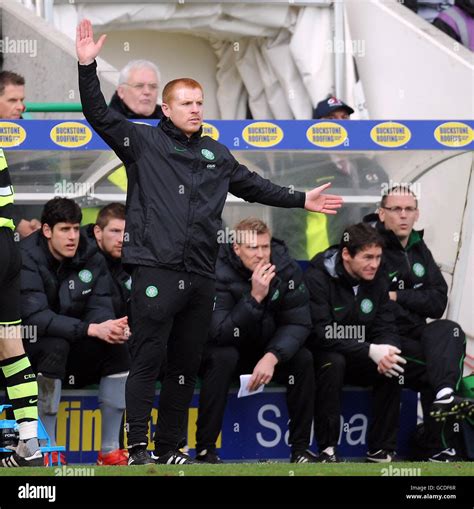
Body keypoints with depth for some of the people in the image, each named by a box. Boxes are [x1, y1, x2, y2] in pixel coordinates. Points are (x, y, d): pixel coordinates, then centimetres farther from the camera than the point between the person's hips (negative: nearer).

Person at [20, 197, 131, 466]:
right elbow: (35, 317, -30)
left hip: (75, 346, 6)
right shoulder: (27, 259, -19)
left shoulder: (92, 259, 0)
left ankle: (110, 450, -14)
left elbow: (100, 308, -7)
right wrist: (91, 329, -38)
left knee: (118, 348, -18)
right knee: (55, 345, -36)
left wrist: (112, 327, -33)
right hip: (29, 348, -6)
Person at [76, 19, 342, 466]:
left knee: (185, 367, 10)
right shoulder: (143, 143, 3)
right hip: (155, 272, -6)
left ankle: (169, 448, 18)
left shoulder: (216, 155, 18)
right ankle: (137, 449, -4)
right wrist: (87, 66, -16)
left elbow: (253, 187, 30)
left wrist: (302, 200, 31)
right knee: (147, 362, -7)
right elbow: (98, 114, -5)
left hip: (200, 277, 6)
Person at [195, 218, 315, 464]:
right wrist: (255, 297, -40)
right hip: (223, 350, -4)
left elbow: (298, 323, -15)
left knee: (303, 359, -21)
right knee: (223, 357, -35)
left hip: (264, 351, 4)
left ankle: (301, 448, -11)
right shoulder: (219, 272, -26)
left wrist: (272, 357, -32)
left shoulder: (286, 268, -14)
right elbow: (219, 334, -34)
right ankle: (205, 450, -29)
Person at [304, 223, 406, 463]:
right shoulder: (317, 278, -17)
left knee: (393, 366, -21)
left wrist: (385, 352, -26)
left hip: (357, 361, 5)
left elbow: (385, 329, 0)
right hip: (320, 357, -5)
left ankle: (381, 449, -14)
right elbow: (321, 335, -26)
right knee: (333, 362, -37)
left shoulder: (376, 281, 3)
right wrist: (370, 351, -33)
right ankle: (327, 449, -29)